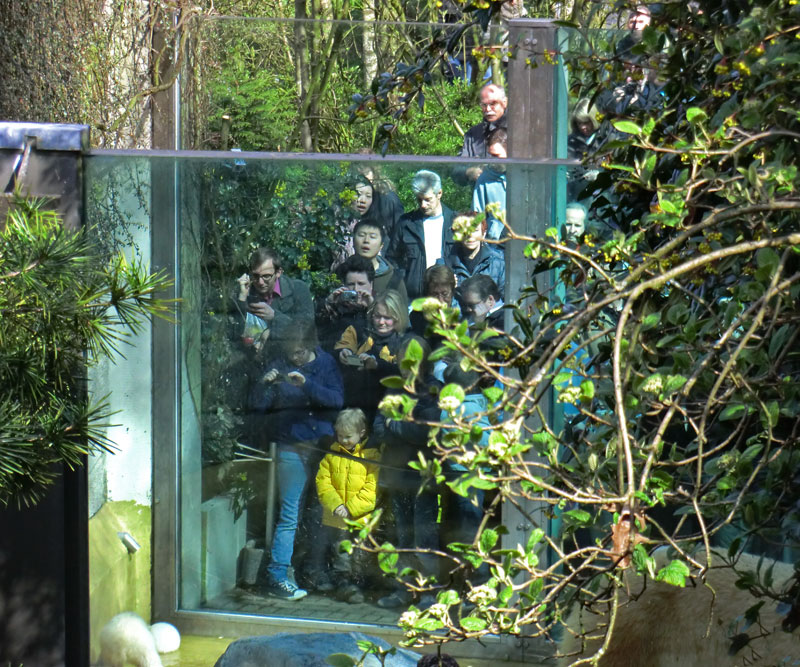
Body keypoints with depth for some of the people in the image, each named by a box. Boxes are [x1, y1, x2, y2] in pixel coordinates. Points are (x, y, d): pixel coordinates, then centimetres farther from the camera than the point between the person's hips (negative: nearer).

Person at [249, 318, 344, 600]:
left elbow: (337, 399, -9)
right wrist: (264, 384, -23)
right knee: (290, 515, -7)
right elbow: (257, 406, -3)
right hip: (292, 448, -2)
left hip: (324, 446, 2)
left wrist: (307, 384, -23)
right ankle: (276, 578, -4)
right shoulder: (278, 367, 2)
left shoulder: (326, 363, 5)